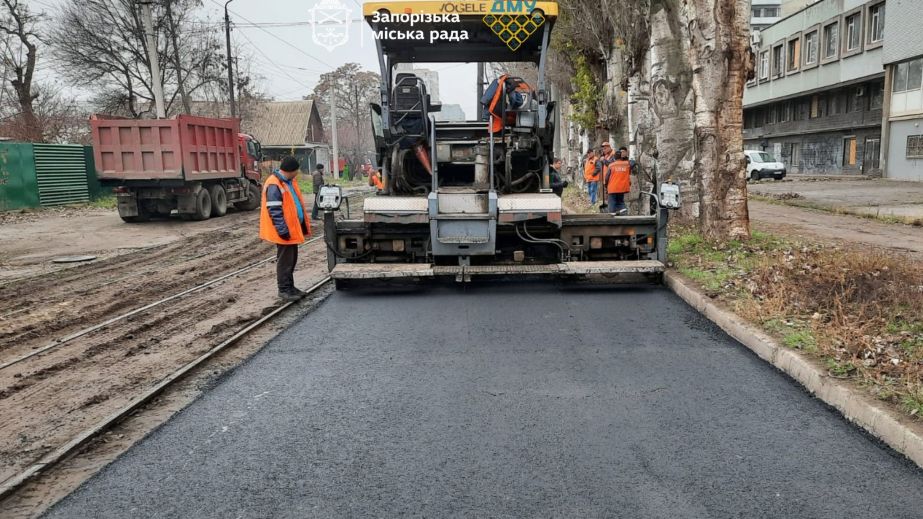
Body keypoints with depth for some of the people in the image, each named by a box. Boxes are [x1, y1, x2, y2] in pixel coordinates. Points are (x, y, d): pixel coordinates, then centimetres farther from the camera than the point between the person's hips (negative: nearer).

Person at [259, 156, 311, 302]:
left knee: (292, 258, 16)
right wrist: (283, 230, -23)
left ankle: (290, 286, 26)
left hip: (293, 228, 9)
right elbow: (274, 211, -22)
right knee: (285, 260, -1)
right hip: (285, 231, -9)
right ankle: (284, 289, 9)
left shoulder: (290, 181, 11)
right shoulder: (274, 185, -19)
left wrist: (303, 224, 18)